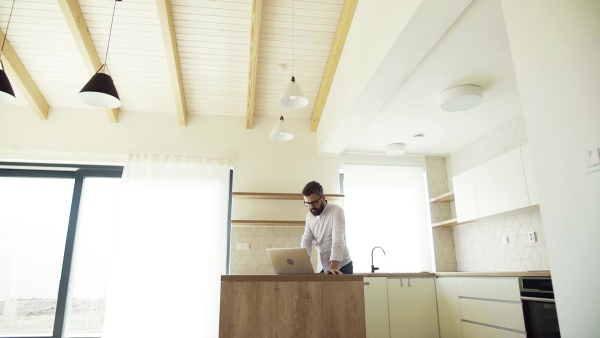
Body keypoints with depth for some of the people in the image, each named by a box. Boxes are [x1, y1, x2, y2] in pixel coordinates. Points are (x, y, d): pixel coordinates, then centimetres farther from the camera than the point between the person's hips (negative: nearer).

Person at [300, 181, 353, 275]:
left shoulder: (336, 211, -15)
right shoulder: (309, 216, 3)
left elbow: (338, 240, -24)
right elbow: (306, 241, 1)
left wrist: (334, 267, -34)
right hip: (324, 268, 5)